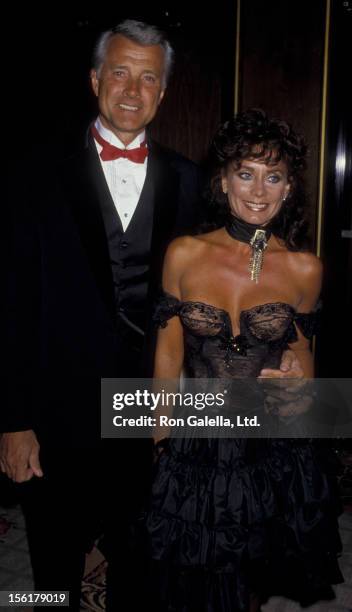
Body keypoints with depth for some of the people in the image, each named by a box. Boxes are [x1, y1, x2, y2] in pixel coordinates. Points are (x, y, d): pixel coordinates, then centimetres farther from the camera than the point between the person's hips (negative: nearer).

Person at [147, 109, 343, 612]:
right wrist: (161, 435, 2)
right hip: (195, 450, 0)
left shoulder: (304, 269, -7)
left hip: (275, 452, 1)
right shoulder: (184, 254, -8)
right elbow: (169, 352, -1)